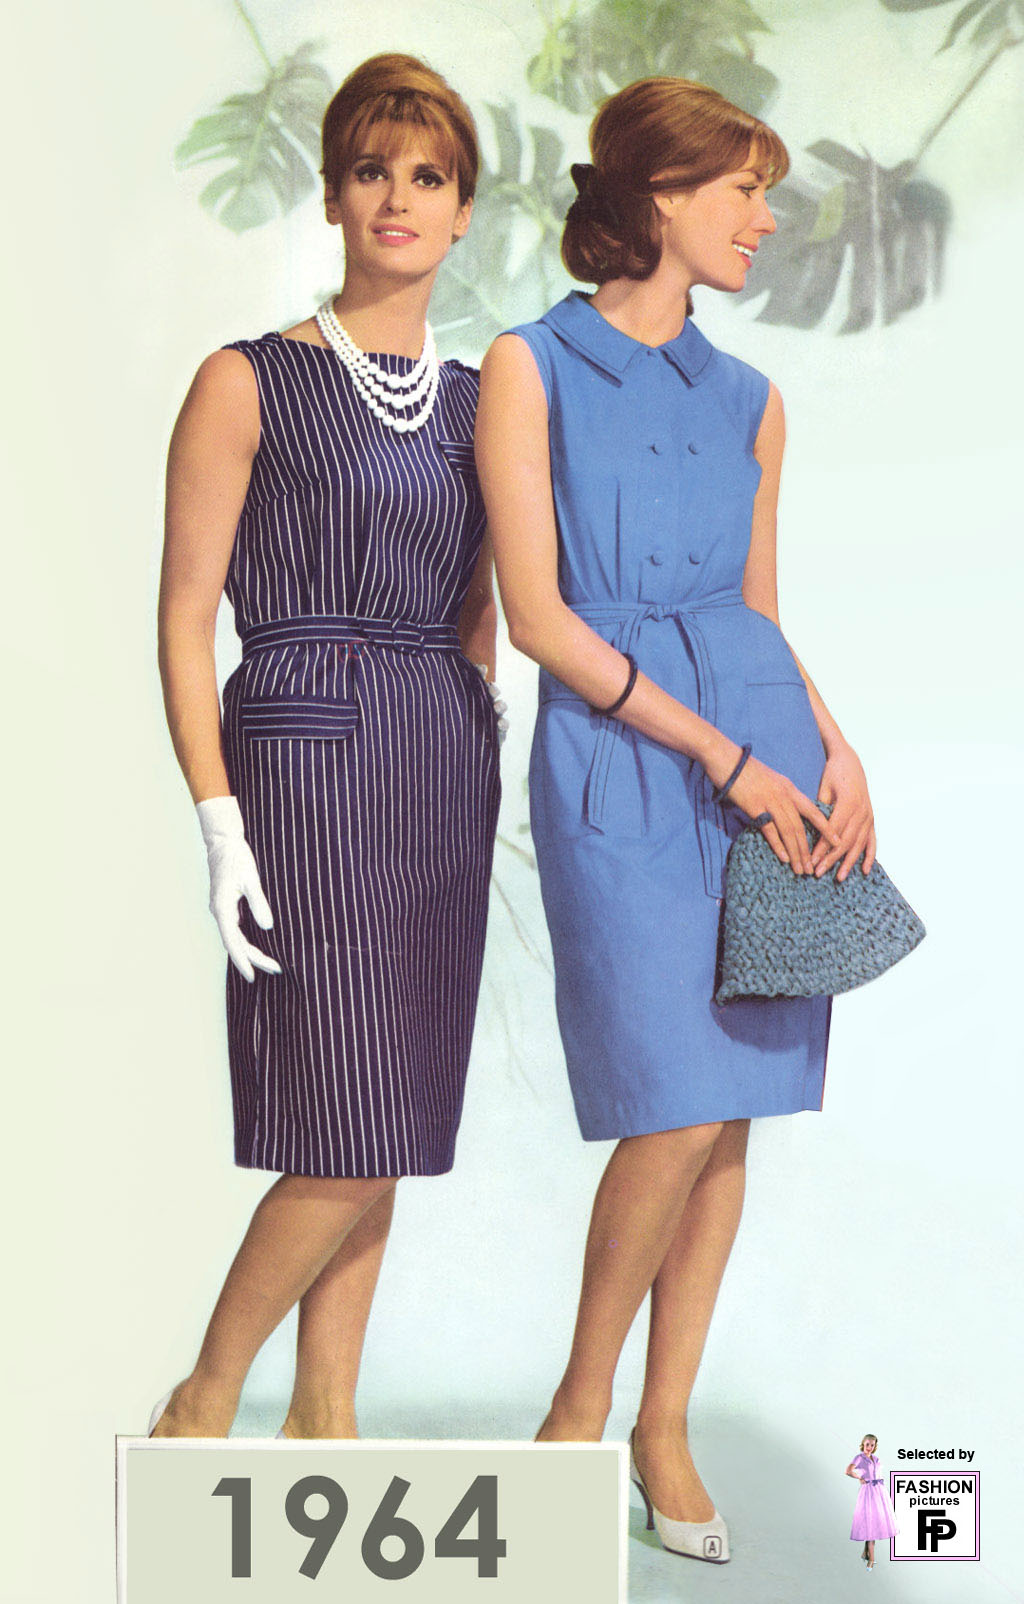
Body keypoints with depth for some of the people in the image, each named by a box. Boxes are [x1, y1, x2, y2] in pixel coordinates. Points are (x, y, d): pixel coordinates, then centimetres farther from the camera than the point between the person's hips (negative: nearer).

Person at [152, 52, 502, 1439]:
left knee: (383, 1132, 9)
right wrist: (219, 819, -13)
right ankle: (201, 1405, 12)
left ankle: (324, 1414, 22)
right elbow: (185, 617, -6)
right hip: (307, 759, -5)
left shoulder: (474, 402, 13)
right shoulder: (249, 383, -3)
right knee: (351, 1142, -8)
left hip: (447, 772, 6)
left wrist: (475, 785, 14)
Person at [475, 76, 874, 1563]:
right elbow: (535, 615, -7)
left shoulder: (749, 402, 16)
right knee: (680, 1110, -11)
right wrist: (724, 759, -11)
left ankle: (665, 1427, 19)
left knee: (728, 1116, 4)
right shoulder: (529, 367, 1)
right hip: (618, 760, -5)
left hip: (768, 751, 5)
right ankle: (580, 1400, 12)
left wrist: (836, 747, 1)